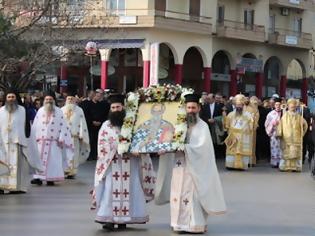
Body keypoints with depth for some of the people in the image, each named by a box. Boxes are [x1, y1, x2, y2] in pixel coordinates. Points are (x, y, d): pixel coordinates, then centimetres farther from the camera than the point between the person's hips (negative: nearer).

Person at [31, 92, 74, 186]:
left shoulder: (58, 112, 1)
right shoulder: (40, 111, 8)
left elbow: (63, 126, -2)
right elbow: (35, 126, 9)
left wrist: (61, 139, -9)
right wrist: (35, 137, 2)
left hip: (54, 142, -2)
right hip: (41, 141, 2)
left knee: (53, 160, -3)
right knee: (40, 159, -3)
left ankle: (50, 179, 1)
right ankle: (39, 178, -4)